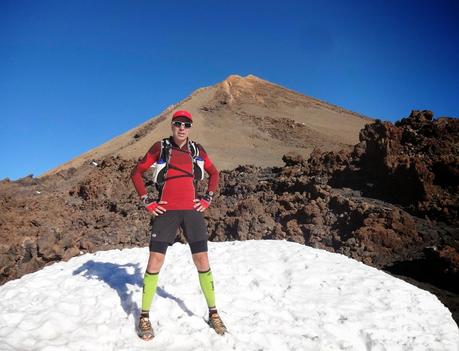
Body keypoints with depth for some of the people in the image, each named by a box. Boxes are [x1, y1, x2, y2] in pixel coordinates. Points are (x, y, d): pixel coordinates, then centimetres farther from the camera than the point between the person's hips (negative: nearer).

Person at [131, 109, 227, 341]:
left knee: (202, 262, 3)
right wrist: (146, 201, -1)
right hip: (166, 211, -2)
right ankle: (144, 317, 15)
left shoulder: (197, 150, 8)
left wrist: (208, 198, 10)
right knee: (155, 262, -2)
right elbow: (137, 173, 6)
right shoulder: (160, 148, 0)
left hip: (192, 211, 2)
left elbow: (213, 173, 21)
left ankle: (213, 313, 19)